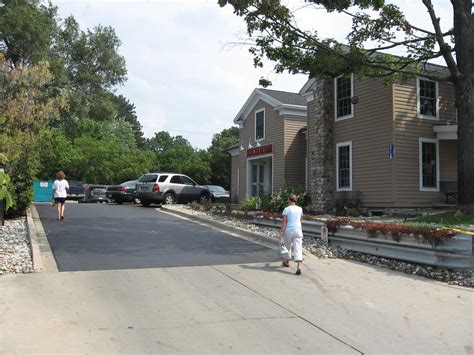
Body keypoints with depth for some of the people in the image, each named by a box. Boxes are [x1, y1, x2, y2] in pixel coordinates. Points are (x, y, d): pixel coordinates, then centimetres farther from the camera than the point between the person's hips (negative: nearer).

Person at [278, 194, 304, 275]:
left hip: (288, 230, -2)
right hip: (298, 230, 2)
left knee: (287, 246, 20)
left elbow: (284, 222, -11)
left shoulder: (286, 209, -6)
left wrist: (281, 233, -9)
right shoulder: (300, 209, 7)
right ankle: (298, 267, -19)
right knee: (298, 248, -5)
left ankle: (287, 262, 39)